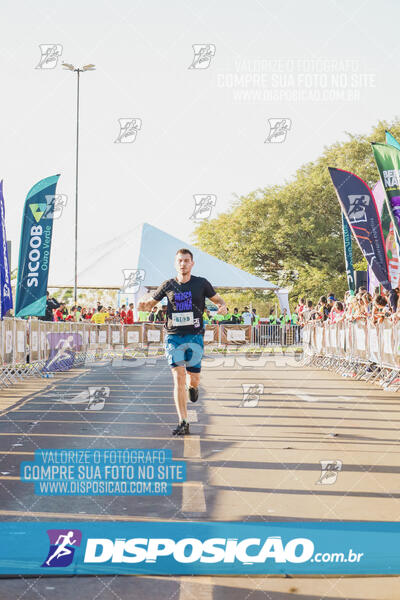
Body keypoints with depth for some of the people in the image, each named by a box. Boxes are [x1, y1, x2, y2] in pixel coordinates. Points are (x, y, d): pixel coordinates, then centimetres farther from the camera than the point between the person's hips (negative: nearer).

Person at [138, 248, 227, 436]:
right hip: (173, 336, 0)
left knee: (193, 379, 2)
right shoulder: (168, 285, 5)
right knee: (178, 378, -10)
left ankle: (193, 387, 43)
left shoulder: (201, 283, 3)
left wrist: (223, 307, -9)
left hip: (195, 336, 0)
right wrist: (144, 304, -9)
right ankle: (183, 423, -6)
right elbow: (151, 302, 14)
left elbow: (218, 299, 14)